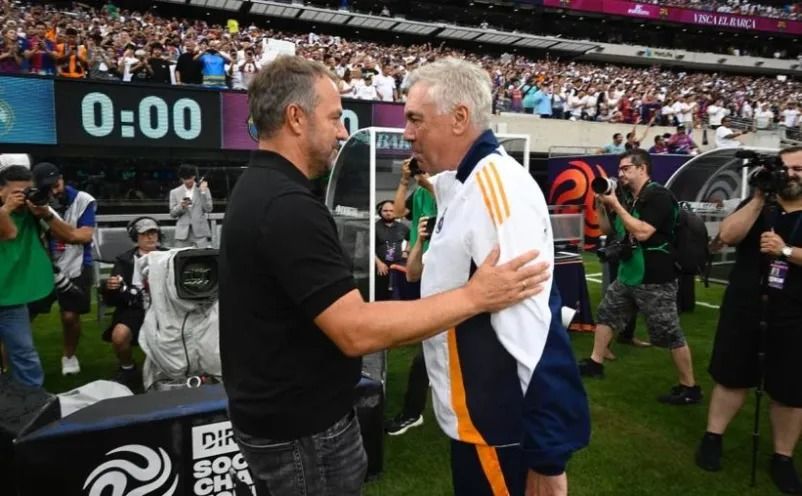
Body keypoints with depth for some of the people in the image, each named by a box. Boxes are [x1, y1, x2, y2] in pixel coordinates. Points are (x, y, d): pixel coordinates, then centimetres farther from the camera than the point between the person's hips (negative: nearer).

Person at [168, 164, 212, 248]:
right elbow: (172, 214, 9)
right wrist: (181, 206, -10)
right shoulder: (174, 192, 11)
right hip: (183, 233, 1)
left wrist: (203, 192, -7)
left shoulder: (204, 190, 8)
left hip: (200, 232, -1)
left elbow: (208, 209, -2)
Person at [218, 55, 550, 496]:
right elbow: (356, 330, -31)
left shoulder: (257, 188, 6)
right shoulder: (287, 205, -27)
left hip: (276, 413, 10)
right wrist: (474, 297, -27)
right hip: (302, 428, -9)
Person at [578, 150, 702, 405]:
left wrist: (615, 204, -20)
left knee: (669, 334, -2)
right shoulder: (626, 197, 9)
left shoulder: (659, 196, -15)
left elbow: (642, 232, -26)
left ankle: (689, 387, 10)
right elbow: (608, 230, 16)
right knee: (606, 314, 16)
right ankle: (595, 363, 30)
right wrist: (601, 206, 0)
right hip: (628, 274, 9)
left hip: (655, 279, -9)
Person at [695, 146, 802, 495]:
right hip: (743, 309, 1)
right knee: (732, 377, 11)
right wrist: (758, 198, -14)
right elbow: (727, 236, -10)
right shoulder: (758, 204, 7)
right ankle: (712, 438, 23)